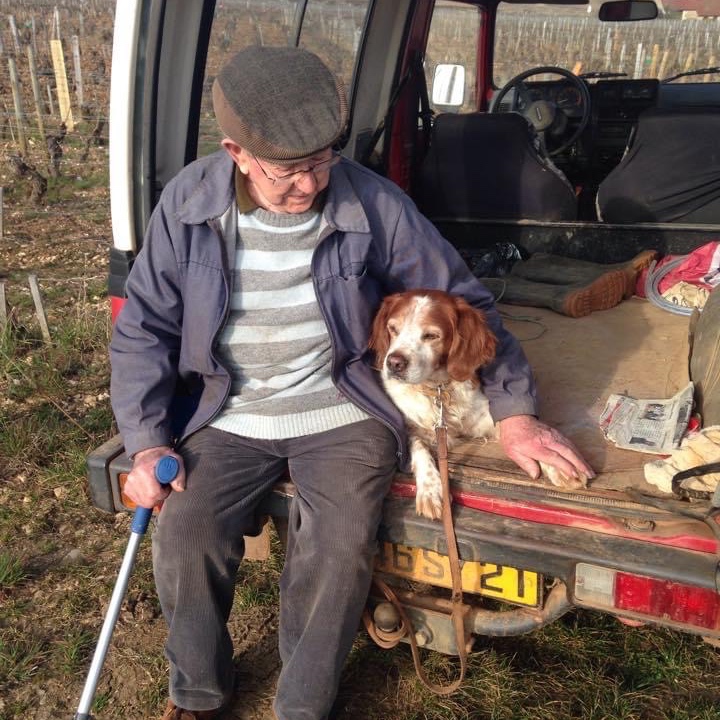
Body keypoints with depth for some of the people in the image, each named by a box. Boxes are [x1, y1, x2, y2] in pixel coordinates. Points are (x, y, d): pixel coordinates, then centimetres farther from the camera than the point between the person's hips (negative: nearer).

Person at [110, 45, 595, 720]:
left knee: (339, 547, -23)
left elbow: (463, 301, 0)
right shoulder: (188, 202, -5)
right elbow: (144, 327, 2)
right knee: (181, 536, -17)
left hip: (340, 413, -1)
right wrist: (148, 443, -7)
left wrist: (513, 411, -3)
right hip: (228, 415, 2)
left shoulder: (374, 205, -10)